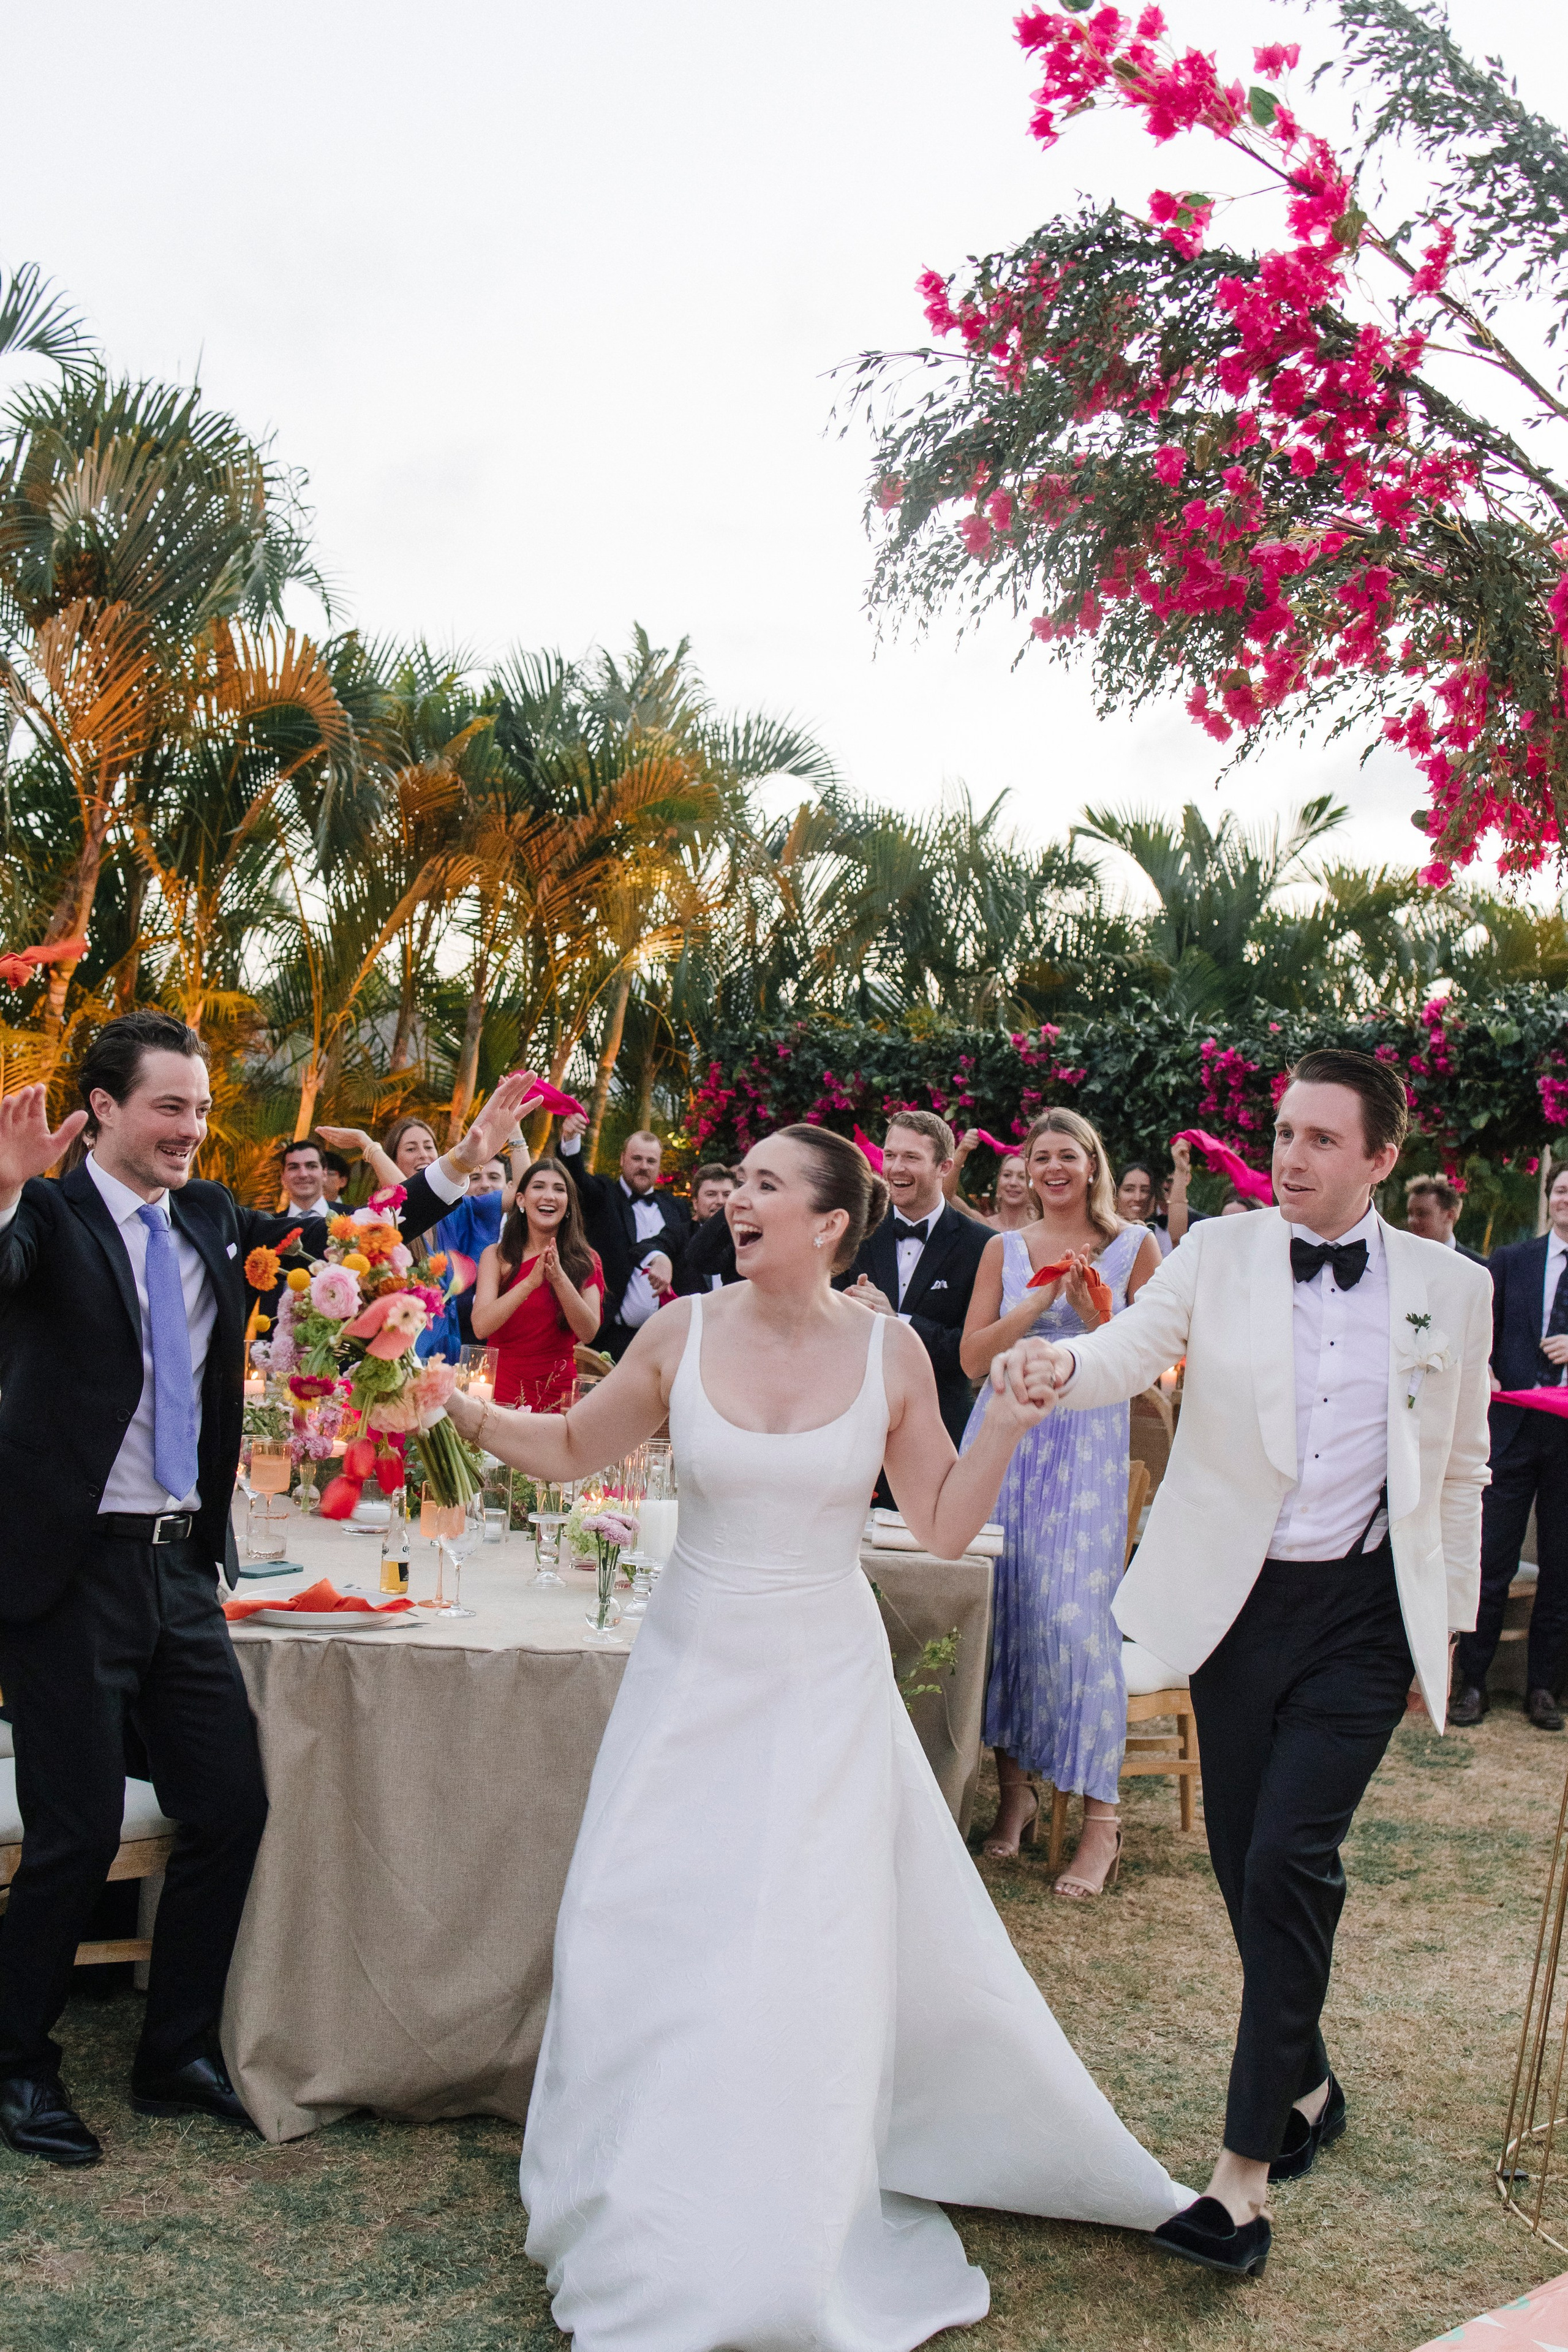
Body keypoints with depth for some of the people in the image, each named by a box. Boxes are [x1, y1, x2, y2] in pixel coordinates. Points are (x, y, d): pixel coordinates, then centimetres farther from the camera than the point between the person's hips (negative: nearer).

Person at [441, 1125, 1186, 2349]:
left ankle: (766, 2252, 26)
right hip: (693, 1681, 1)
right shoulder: (682, 1334, -7)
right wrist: (468, 1413, -7)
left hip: (824, 1690, -1)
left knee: (809, 1959, 2)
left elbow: (944, 1525, -1)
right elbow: (574, 1448, 7)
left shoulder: (890, 1352, -8)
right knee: (649, 1939, 4)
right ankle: (655, 2223, 29)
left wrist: (1005, 1430, -16)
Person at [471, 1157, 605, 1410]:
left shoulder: (586, 1261, 2)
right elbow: (481, 1328, -13)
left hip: (559, 1391, 1)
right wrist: (530, 1282, -25)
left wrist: (560, 1278, -23)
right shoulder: (497, 1256, 1)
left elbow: (589, 1333, -10)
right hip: (502, 1387, -1)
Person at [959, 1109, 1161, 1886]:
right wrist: (1041, 1300, -7)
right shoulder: (1004, 1250, 11)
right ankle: (1014, 1787, 17)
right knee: (998, 1604, 1)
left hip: (1087, 1444, -3)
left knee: (1075, 1612, -10)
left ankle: (1100, 1816, -3)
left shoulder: (1133, 1246, 5)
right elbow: (973, 1358, 3)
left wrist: (1089, 1306, -12)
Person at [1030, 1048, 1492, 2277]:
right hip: (1241, 1600, 2)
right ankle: (1307, 2087, 35)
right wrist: (1057, 1364, -37)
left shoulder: (1452, 1288, 2)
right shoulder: (1220, 1253, 0)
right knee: (1249, 1870, 11)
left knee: (1290, 1859, -13)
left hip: (1363, 1612, -1)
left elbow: (1460, 1471, 10)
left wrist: (1446, 1627, 10)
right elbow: (1131, 1350, -14)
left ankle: (1247, 2167, -2)